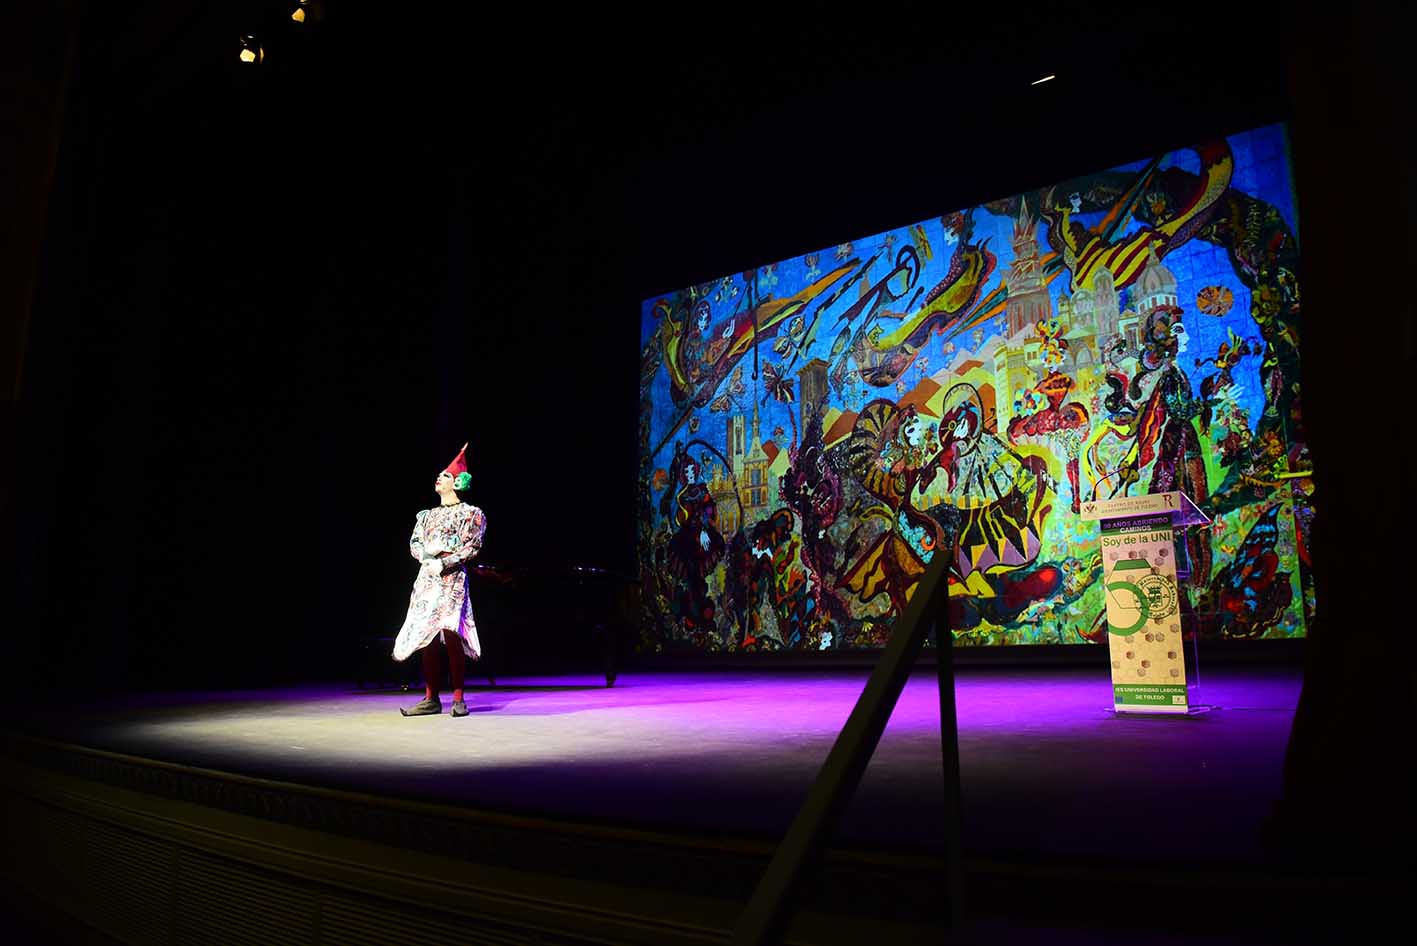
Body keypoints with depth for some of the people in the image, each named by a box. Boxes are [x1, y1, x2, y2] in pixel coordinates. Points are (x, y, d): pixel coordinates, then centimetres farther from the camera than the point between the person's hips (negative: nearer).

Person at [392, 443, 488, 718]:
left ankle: (458, 699, -9)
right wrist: (427, 553, -7)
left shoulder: (471, 513, 2)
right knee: (426, 635, 3)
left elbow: (472, 547, -7)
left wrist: (444, 563, -16)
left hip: (452, 577, -6)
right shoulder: (428, 515, 21)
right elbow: (414, 544, 15)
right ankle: (431, 699, 10)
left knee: (450, 632, -17)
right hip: (426, 578, 6)